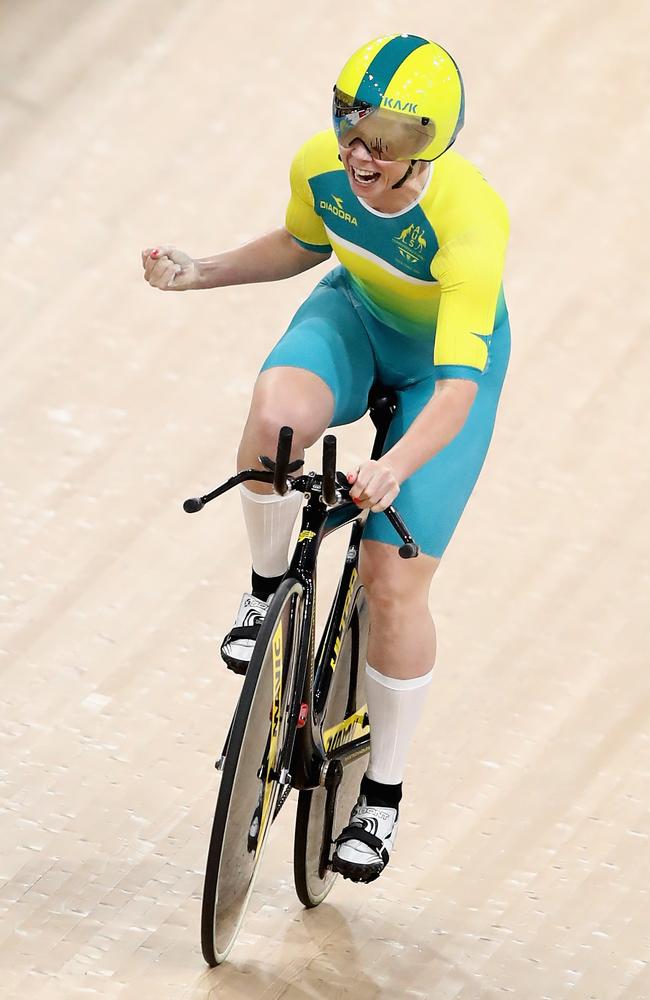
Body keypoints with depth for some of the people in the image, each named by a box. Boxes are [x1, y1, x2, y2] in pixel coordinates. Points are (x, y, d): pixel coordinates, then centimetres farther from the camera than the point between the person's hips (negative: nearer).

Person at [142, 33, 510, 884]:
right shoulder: (321, 166, -22)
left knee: (394, 580, -9)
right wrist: (199, 273, -10)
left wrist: (396, 467, -61)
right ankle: (269, 588, -4)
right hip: (355, 314, 3)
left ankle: (383, 794, 11)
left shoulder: (469, 222, -38)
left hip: (448, 356, -3)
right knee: (278, 415, -34)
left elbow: (458, 390, -43)